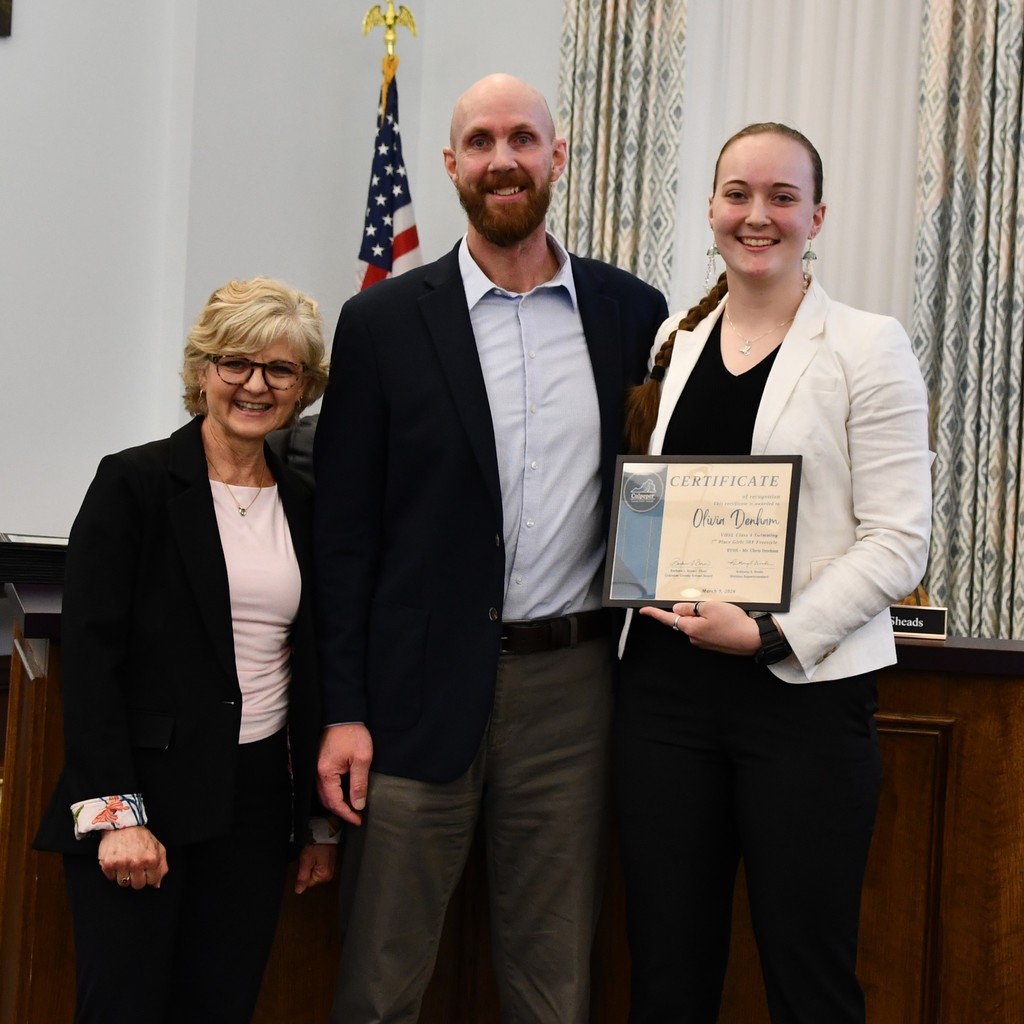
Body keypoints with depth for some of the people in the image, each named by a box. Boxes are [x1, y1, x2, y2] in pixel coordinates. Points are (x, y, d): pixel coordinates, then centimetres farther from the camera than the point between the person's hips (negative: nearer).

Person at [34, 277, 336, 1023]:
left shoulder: (303, 504, 10)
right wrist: (115, 812, -16)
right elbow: (89, 656, -10)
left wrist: (321, 821, 14)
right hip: (140, 797, -4)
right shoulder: (134, 484, -5)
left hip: (257, 796, 5)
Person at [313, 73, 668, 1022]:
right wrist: (343, 710, -4)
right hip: (424, 689, -1)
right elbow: (344, 528, 0)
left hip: (570, 686, 2)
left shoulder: (631, 311, 6)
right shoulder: (383, 322, 1)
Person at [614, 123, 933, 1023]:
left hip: (805, 692, -4)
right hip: (666, 687, 4)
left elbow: (898, 540, -8)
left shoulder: (868, 349, -2)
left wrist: (770, 633, -16)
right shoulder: (673, 342, 12)